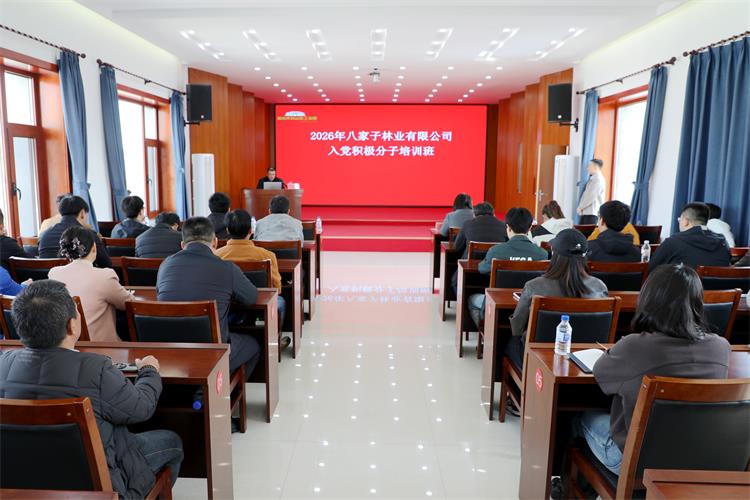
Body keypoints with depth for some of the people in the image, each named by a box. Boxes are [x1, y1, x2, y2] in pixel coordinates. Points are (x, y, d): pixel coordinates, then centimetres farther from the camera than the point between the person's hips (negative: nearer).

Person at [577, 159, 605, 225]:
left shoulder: (598, 179, -12)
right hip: (585, 211, 9)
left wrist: (580, 207, -13)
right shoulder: (592, 178, 17)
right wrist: (580, 207, 9)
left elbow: (592, 196, -19)